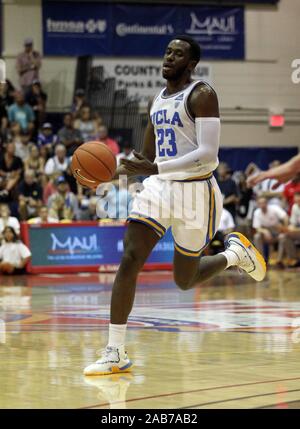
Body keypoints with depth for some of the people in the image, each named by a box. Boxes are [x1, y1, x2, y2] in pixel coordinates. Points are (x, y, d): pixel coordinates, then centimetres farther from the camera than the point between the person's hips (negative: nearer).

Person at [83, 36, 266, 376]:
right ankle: (115, 353, -11)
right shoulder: (157, 101, 13)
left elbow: (208, 154, -21)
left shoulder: (201, 95, -10)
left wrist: (156, 168, -30)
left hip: (195, 190, -6)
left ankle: (235, 253, 35)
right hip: (158, 187, 6)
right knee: (129, 260, -13)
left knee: (185, 281, 5)